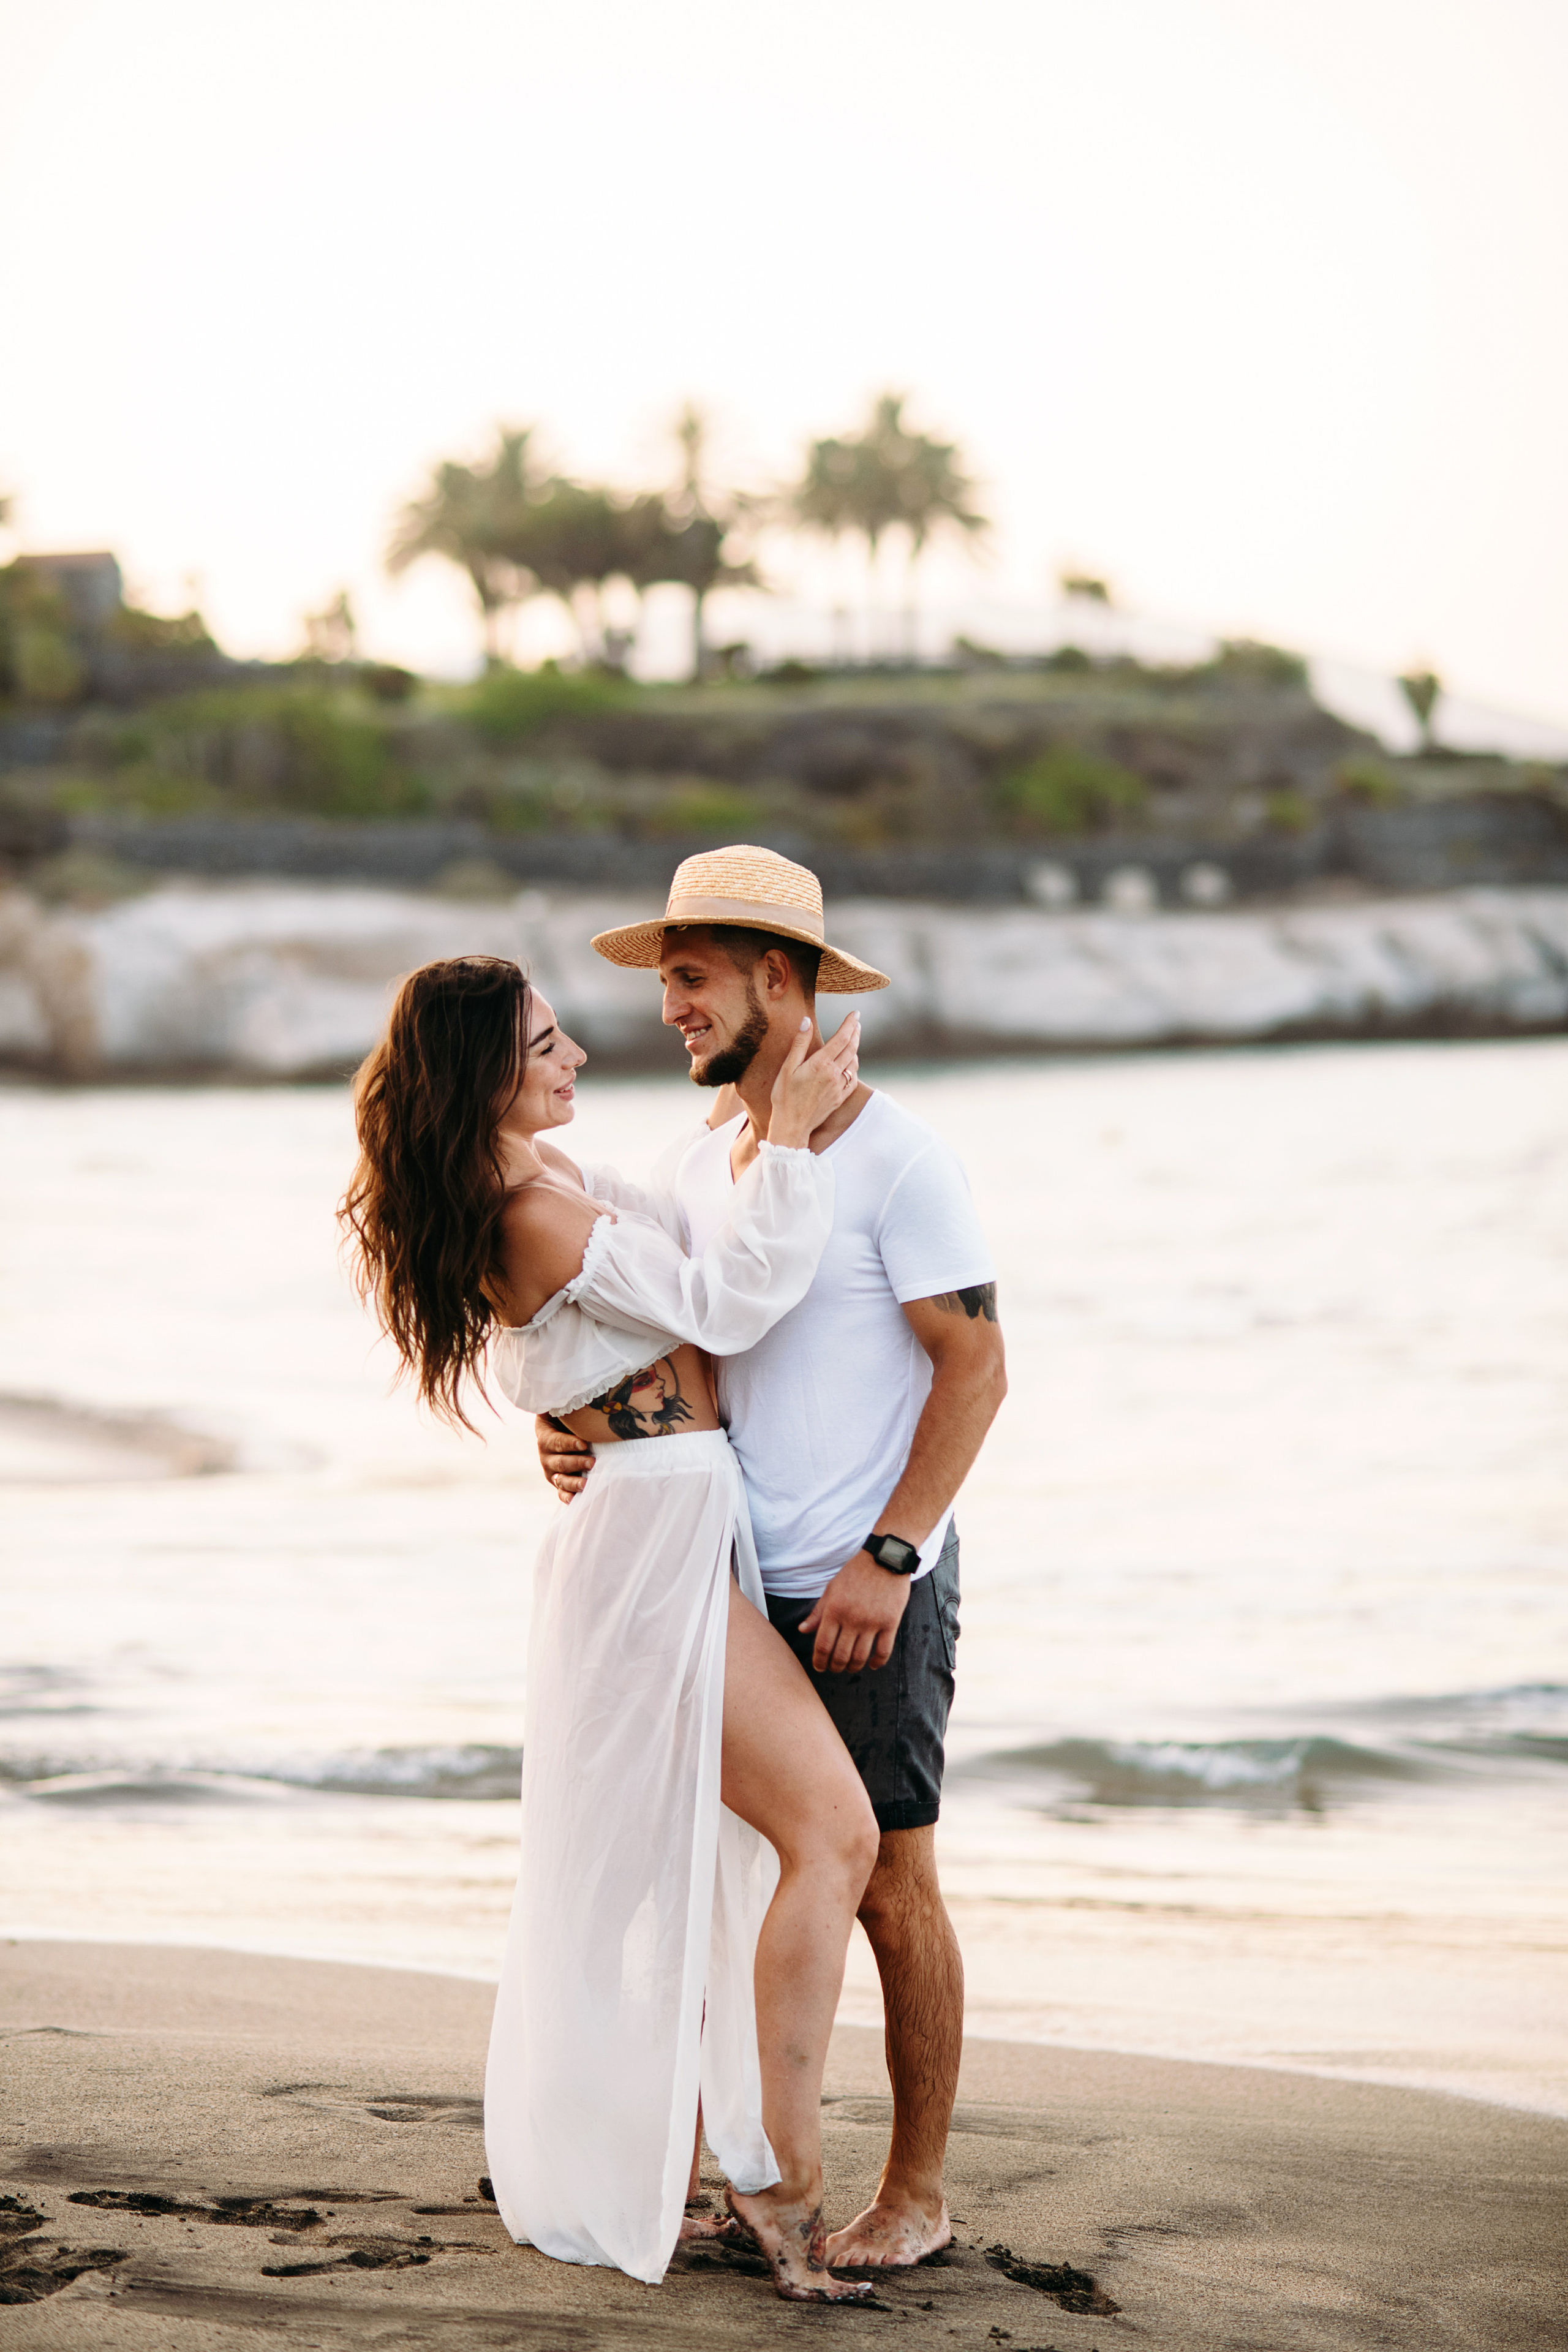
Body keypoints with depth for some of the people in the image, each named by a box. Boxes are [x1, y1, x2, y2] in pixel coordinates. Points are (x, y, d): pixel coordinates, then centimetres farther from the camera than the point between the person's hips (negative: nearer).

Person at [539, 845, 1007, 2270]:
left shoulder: (895, 1160, -11)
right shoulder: (695, 1167, 11)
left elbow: (976, 1368, -13)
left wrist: (886, 1556, -19)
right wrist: (582, 1434, -5)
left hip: (871, 1595, -6)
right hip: (738, 1585, 7)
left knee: (889, 1887, 0)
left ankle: (917, 2192, 10)